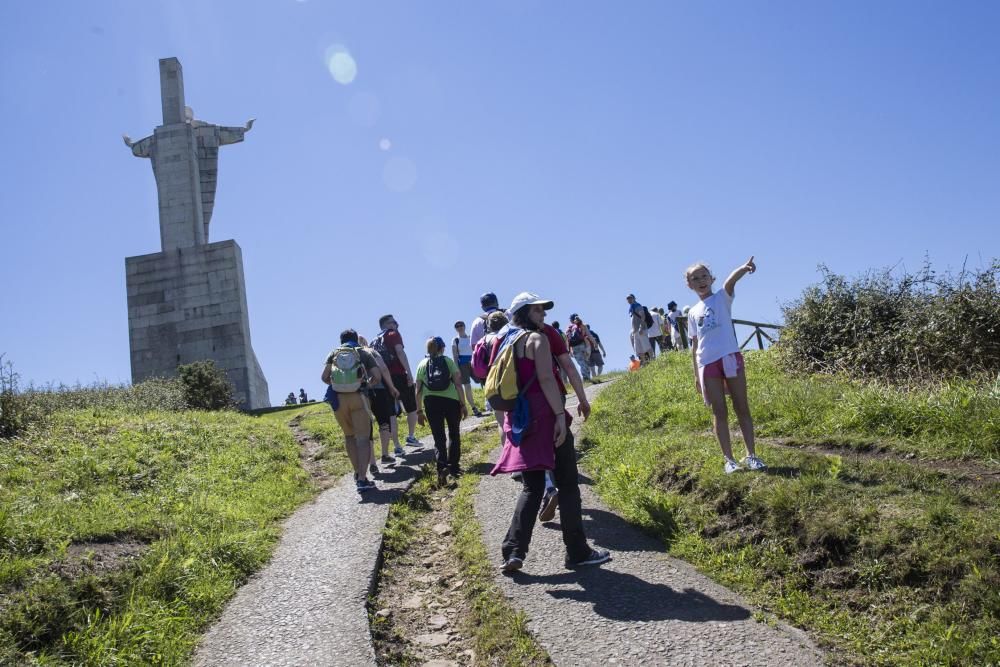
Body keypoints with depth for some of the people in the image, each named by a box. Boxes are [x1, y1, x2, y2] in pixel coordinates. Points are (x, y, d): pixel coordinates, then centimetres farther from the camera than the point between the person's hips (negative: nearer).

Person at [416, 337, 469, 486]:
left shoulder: (422, 364, 11)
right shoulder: (449, 361, 8)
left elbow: (418, 390, 7)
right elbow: (458, 383, 0)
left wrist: (419, 411, 12)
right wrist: (463, 405, 4)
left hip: (431, 402, 1)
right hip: (451, 400, -1)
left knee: (439, 437, 5)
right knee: (454, 434, 18)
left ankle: (442, 467, -15)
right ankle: (453, 467, 18)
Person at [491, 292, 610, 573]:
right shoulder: (538, 338, -6)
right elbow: (546, 378, -17)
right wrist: (561, 414, -19)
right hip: (544, 414, -8)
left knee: (531, 487, 10)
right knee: (567, 483, 1)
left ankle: (513, 552, -2)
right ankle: (577, 551, 6)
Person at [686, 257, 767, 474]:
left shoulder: (722, 298, 6)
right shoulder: (693, 313, 16)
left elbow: (730, 281, -19)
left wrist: (743, 269, -40)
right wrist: (696, 374, 13)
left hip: (730, 357, -3)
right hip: (707, 363, 3)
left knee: (742, 408, 1)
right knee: (719, 413, 3)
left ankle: (751, 455, 6)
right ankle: (729, 459, 7)